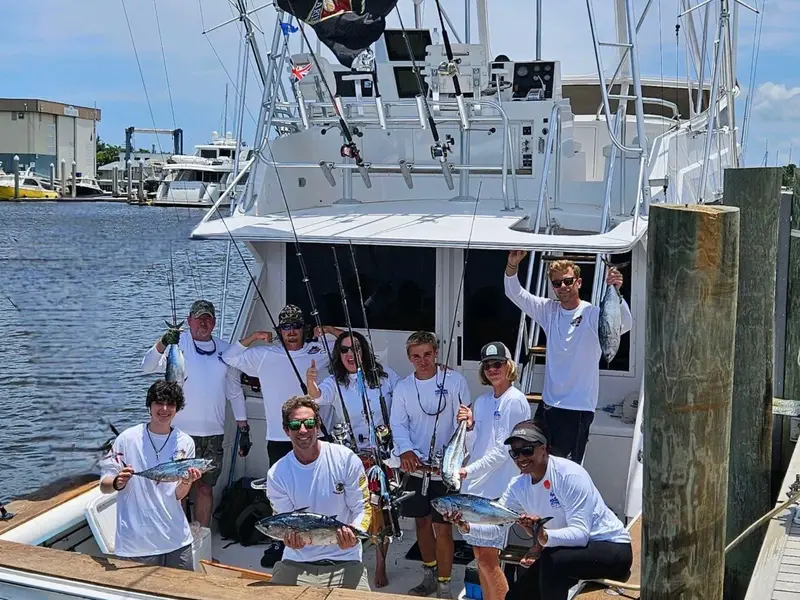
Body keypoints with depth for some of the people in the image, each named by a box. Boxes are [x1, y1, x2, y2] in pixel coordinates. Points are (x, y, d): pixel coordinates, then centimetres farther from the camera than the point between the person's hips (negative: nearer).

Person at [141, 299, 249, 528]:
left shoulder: (225, 350, 10)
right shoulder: (178, 343, -3)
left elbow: (235, 391, 16)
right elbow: (147, 367, -17)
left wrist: (243, 429, 13)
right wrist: (162, 344, -36)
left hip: (213, 433, 4)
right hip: (181, 431, -4)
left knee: (205, 487, 12)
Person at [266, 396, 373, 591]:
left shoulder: (346, 459, -7)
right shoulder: (277, 474, -3)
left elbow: (362, 508, -2)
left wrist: (354, 534, -23)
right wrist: (290, 537, -24)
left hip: (344, 561, -1)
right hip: (296, 562, 1)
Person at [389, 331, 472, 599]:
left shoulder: (455, 380, -5)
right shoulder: (403, 387, 3)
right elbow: (398, 424, 1)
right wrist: (405, 450, -17)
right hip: (416, 466, 4)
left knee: (442, 527, -4)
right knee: (422, 521, 16)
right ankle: (429, 575, 33)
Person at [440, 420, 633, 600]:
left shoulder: (570, 475, -26)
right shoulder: (519, 485, -3)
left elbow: (580, 534, -33)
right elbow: (495, 524, -6)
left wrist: (544, 537, -50)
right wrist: (466, 526, -27)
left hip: (612, 547, -8)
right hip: (567, 551, 8)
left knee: (551, 560, -33)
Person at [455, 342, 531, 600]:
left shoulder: (515, 401, -8)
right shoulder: (481, 402, 13)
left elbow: (503, 450, -14)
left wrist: (469, 470, -16)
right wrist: (469, 426, -3)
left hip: (497, 490, -7)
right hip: (474, 487, 7)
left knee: (488, 557, -7)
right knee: (480, 555, 11)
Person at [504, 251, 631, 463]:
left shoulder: (594, 314, -12)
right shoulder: (549, 310, 5)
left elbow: (624, 325, -29)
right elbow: (514, 293, 3)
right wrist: (512, 265, -15)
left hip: (579, 408, -6)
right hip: (548, 405, 6)